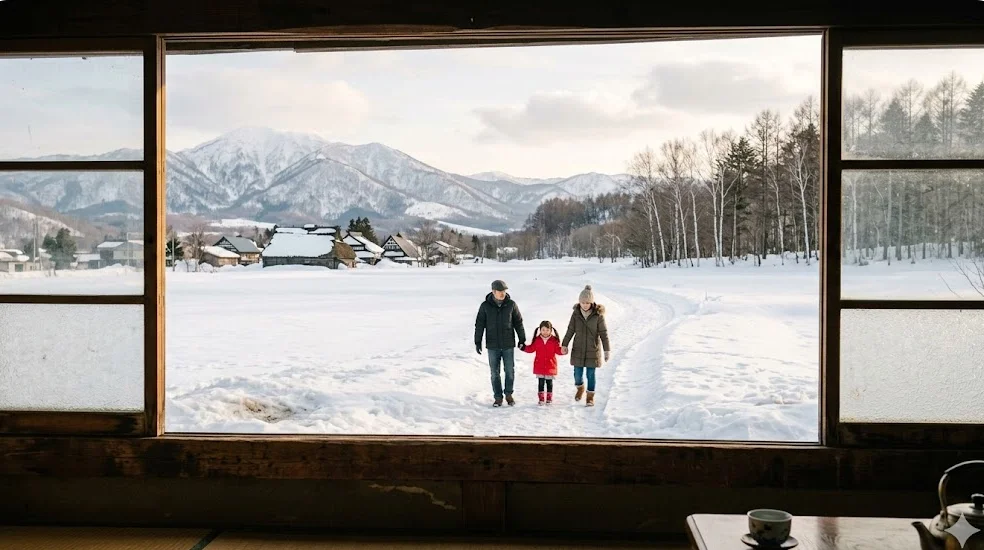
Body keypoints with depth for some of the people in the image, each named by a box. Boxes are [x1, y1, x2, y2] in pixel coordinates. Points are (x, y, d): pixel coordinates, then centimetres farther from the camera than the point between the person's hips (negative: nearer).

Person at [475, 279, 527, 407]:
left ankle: (509, 394, 21)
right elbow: (479, 324, 2)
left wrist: (522, 340, 7)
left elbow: (518, 323, 6)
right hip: (492, 345, 0)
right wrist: (478, 342, -1)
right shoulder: (485, 306, -3)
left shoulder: (511, 304, -1)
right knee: (495, 373, 5)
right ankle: (498, 397, 14)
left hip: (508, 345, 0)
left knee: (510, 371, 3)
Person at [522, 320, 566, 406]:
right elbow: (531, 349, 4)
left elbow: (558, 350, -4)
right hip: (539, 366, 1)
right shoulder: (537, 340, -2)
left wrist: (562, 351, -25)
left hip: (550, 366, 0)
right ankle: (541, 398, 13)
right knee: (540, 383, 5)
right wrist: (524, 348, -10)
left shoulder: (554, 340, -4)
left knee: (549, 383, 10)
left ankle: (549, 398, 22)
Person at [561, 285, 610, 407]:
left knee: (591, 374, 4)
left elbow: (603, 334, -7)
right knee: (577, 374, 6)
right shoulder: (576, 314, -4)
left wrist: (607, 350, -7)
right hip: (578, 350, 2)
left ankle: (590, 397, 22)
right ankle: (580, 388, 38)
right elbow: (570, 330, 5)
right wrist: (564, 345, 3)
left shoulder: (598, 315, -10)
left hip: (593, 350, -2)